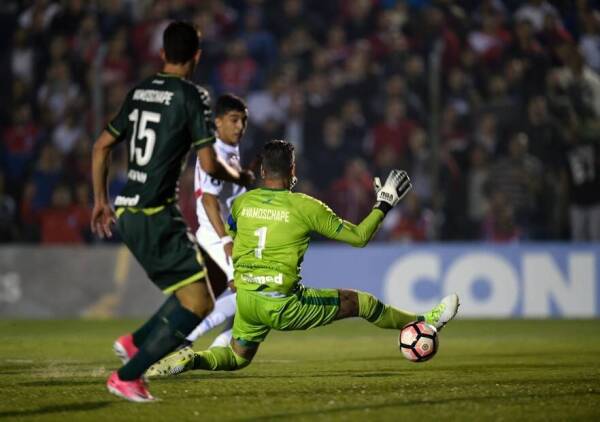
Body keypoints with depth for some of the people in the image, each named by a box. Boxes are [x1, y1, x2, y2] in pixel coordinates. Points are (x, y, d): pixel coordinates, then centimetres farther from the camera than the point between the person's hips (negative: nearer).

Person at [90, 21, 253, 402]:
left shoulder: (138, 92, 13)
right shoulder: (192, 96, -9)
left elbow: (102, 146, 18)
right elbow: (209, 165, -12)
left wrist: (101, 199, 28)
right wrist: (242, 178, 8)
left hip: (127, 213, 8)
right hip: (156, 215, -8)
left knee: (206, 281, 19)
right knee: (197, 303, -6)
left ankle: (135, 342, 13)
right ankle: (127, 376, -7)